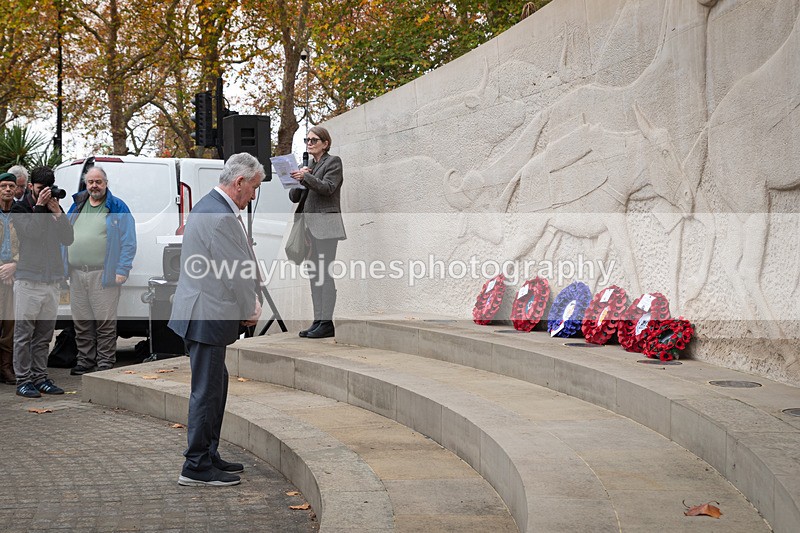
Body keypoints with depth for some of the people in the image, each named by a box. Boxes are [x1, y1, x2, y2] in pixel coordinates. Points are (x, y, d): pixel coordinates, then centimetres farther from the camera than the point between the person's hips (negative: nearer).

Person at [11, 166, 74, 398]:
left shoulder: (55, 208, 13)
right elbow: (29, 231, -17)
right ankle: (23, 380, 2)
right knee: (24, 334, -2)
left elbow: (68, 239, 3)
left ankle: (40, 378, 15)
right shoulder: (20, 208, 1)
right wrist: (39, 206, -14)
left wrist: (57, 212, -7)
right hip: (28, 280, -5)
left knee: (44, 335, 9)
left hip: (52, 280, 5)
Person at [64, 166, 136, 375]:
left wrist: (121, 270, -12)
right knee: (81, 322, 10)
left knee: (105, 322, -4)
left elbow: (128, 242, -4)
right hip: (76, 274, 6)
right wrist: (62, 265, 15)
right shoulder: (77, 205, 17)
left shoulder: (117, 208, 1)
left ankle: (105, 363, 1)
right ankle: (85, 360, 18)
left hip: (103, 275, -5)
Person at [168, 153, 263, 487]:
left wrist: (250, 304, 11)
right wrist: (250, 312, -3)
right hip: (207, 318, -11)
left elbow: (238, 268, 19)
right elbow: (237, 274, -19)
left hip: (202, 314, 11)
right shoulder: (221, 217, -21)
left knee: (216, 386, 18)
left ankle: (208, 456, 28)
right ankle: (197, 468, 4)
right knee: (207, 391, -3)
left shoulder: (210, 207, 14)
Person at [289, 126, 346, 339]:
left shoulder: (333, 162, 1)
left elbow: (327, 188, -14)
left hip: (325, 224, -8)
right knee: (314, 275, 6)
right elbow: (295, 197, 17)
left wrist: (306, 177, -23)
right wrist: (298, 179, 0)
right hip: (310, 225, 8)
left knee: (325, 274, -11)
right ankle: (318, 321, 9)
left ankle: (327, 323, -12)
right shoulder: (310, 166, 21)